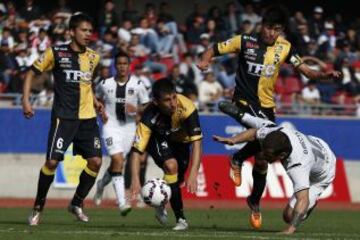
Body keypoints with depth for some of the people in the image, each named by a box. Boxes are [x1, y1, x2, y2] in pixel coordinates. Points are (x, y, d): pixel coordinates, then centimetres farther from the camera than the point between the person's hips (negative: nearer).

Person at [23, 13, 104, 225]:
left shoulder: (93, 57, 9)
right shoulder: (56, 53, -4)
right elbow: (32, 73, 4)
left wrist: (95, 102, 11)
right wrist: (26, 101, -6)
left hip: (88, 118, 5)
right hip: (64, 117, -4)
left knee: (95, 161, -5)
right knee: (52, 160, -11)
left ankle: (77, 203, 15)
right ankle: (38, 207, 6)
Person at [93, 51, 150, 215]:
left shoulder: (137, 85, -2)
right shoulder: (105, 84, 0)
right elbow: (97, 99, 19)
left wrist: (136, 109, -16)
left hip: (129, 127, 2)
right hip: (111, 126, -2)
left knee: (117, 163, 12)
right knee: (118, 160, -18)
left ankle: (101, 184, 45)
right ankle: (122, 203, -22)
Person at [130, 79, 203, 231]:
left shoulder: (187, 107, -39)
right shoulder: (150, 116, -39)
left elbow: (196, 141, -41)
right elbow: (136, 150, -39)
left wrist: (193, 174, -51)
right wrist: (135, 180, -53)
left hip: (180, 140, 2)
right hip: (157, 139, -2)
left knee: (177, 179, 6)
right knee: (171, 165, -27)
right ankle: (180, 219, -18)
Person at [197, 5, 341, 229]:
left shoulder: (285, 48, 1)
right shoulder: (245, 41, -7)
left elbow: (306, 70, -1)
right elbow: (214, 50, -2)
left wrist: (325, 75, -20)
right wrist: (205, 61, -24)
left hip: (266, 106, 4)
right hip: (244, 101, -4)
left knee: (263, 158, 10)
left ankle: (255, 202, 29)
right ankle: (238, 159, -5)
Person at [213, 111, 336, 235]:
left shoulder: (297, 167, -52)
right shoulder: (275, 132, -34)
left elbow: (303, 200, -59)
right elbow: (254, 133, -13)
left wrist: (290, 229, -68)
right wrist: (233, 140, -27)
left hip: (320, 177, -6)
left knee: (289, 215, -14)